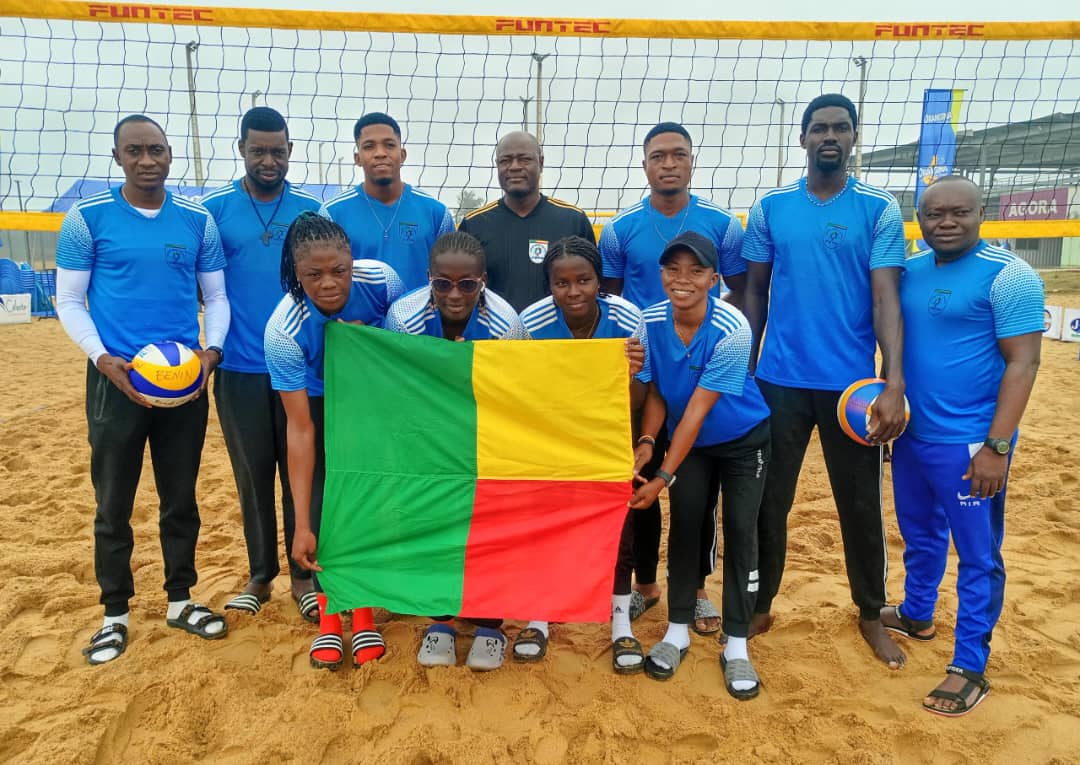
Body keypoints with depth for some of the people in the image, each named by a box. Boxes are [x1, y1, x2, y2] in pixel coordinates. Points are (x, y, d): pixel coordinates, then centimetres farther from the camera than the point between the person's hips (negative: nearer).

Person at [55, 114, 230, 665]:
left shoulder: (198, 221, 5)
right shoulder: (87, 218, -1)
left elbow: (216, 296, 9)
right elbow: (68, 301, 1)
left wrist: (212, 349, -8)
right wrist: (102, 358, -14)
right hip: (117, 379, -2)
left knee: (181, 497, 11)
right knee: (114, 502, 7)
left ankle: (180, 601, 27)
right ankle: (116, 614, 23)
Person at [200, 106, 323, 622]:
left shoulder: (313, 210, 4)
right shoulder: (213, 209, 2)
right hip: (240, 369, 0)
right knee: (252, 475, 9)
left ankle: (302, 576, 19)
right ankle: (260, 575, 25)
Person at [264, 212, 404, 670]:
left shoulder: (382, 279, -31)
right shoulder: (283, 330, -34)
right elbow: (300, 429, -31)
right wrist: (301, 525, -31)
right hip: (319, 403, -1)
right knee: (322, 502, -9)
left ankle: (363, 608, 16)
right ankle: (328, 611, 12)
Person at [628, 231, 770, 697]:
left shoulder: (732, 330, -30)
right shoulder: (651, 322, -17)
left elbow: (698, 409, -30)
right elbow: (656, 392, -5)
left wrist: (664, 477, -28)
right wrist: (646, 441, -23)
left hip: (743, 440, -3)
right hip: (690, 441, 3)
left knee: (740, 532, -4)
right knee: (684, 527, 2)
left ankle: (736, 647, 11)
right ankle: (677, 632, 19)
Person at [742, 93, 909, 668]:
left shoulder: (879, 209, -1)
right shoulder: (771, 208, 4)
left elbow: (885, 298, -8)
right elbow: (754, 292, 8)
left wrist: (894, 383, -18)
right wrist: (743, 372, 4)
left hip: (852, 383, -1)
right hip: (780, 381, 1)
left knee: (860, 503, 11)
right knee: (769, 499, 10)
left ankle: (871, 614, 31)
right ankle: (759, 605, 28)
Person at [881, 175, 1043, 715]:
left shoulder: (1009, 276, -12)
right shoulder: (908, 272, 7)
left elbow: (1022, 364, -15)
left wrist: (996, 446, -20)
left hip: (968, 443, -6)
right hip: (909, 434, 7)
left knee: (977, 556, 6)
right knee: (919, 536, 23)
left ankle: (970, 667, 18)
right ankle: (916, 615, 44)